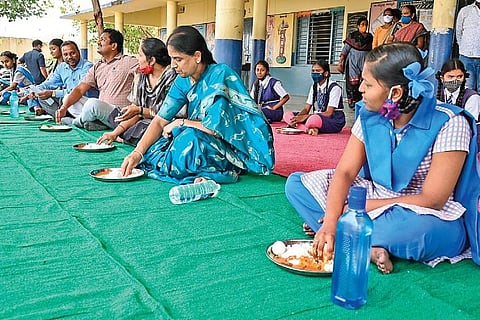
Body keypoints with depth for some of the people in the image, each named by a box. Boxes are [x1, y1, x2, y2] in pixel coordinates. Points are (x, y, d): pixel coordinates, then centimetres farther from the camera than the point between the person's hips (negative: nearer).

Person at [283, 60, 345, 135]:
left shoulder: (334, 87, -13)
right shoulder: (314, 87, 9)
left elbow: (328, 113, -18)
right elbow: (306, 109, 8)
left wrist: (305, 117, -23)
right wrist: (297, 118, -15)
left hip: (335, 121, -8)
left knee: (313, 119, -44)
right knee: (287, 115, -8)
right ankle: (310, 129, -25)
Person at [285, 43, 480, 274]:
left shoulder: (449, 124, -19)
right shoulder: (369, 117, -3)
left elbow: (432, 200, -21)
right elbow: (345, 172, -9)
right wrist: (331, 220, -27)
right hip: (374, 199, 6)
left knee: (424, 228, -43)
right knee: (296, 183, -5)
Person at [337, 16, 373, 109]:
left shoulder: (370, 37, 11)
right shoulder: (352, 36, -1)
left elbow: (371, 50, 16)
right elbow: (345, 49, -2)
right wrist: (340, 62, -8)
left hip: (365, 62, 3)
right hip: (353, 61, -3)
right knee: (353, 81, -6)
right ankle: (352, 101, -1)